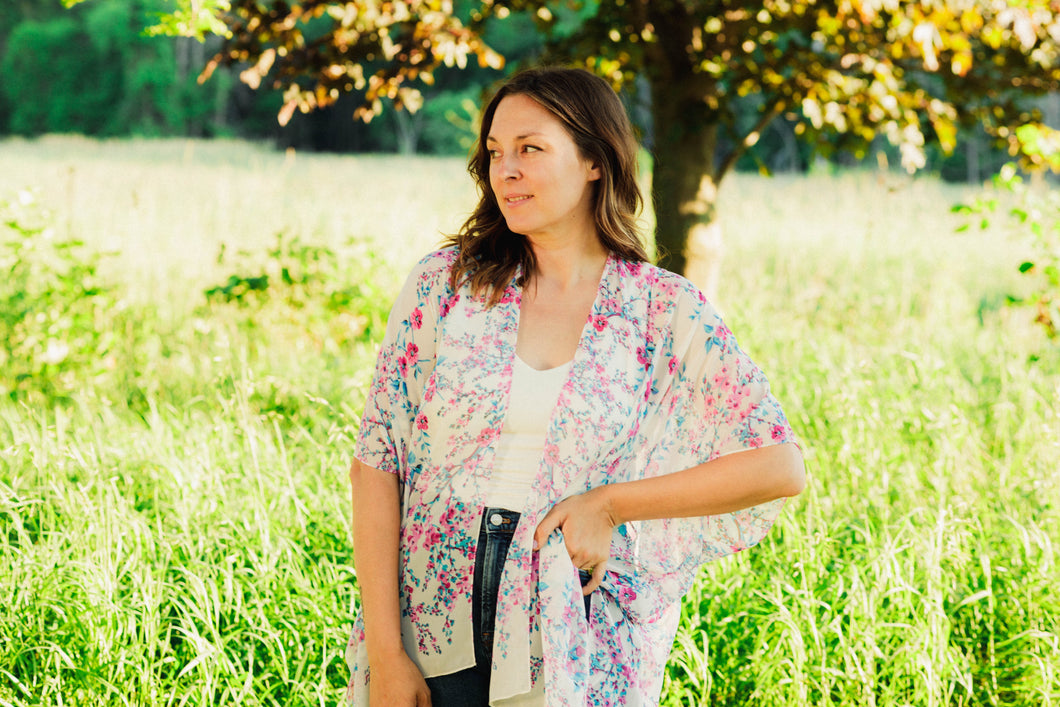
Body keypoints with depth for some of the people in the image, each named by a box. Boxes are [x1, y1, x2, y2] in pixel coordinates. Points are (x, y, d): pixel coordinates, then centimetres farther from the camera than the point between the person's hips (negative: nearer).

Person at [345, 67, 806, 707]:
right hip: (434, 637, 1)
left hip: (576, 653, -1)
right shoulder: (446, 282, -1)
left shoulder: (664, 310, -3)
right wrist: (386, 654, -9)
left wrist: (609, 504, -10)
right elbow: (377, 462, -3)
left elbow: (781, 467, -5)